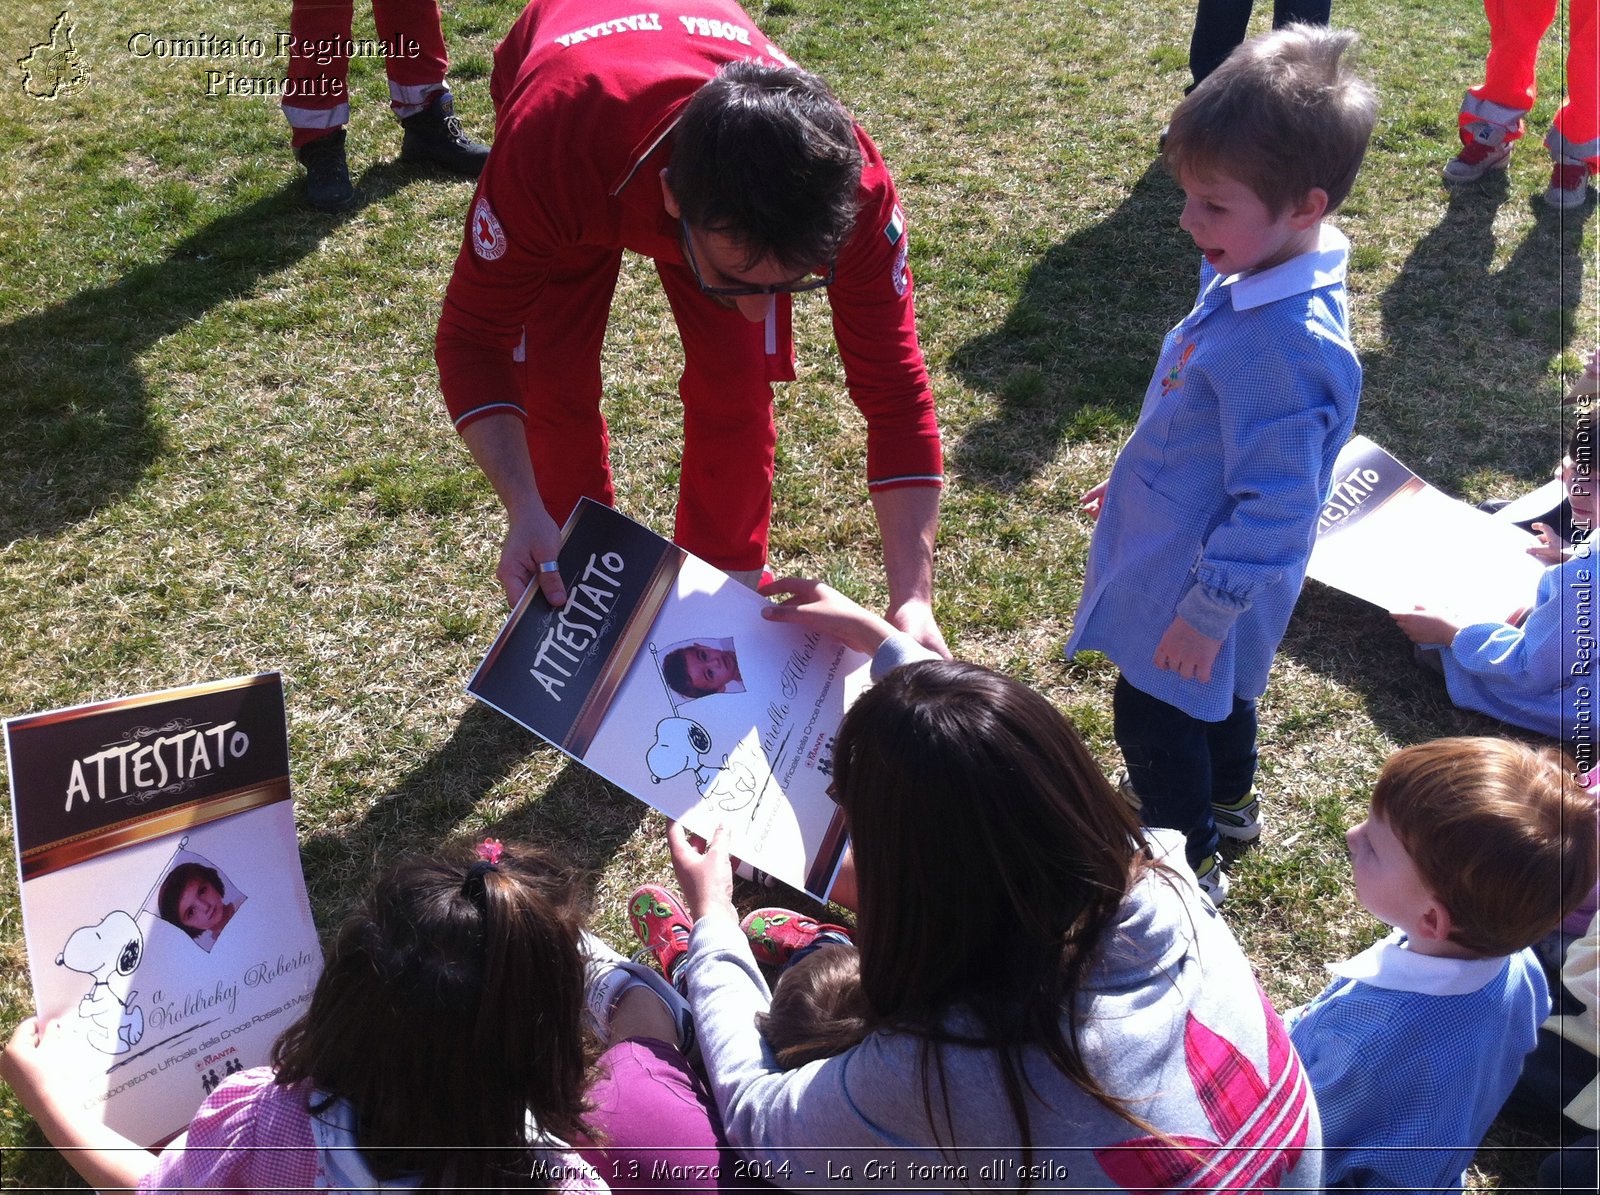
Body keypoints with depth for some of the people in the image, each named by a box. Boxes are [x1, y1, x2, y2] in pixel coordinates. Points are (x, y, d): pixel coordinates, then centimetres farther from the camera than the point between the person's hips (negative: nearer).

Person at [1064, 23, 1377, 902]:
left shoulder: (1287, 346, -38)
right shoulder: (1254, 278, -7)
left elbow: (1272, 508, -31)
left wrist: (1206, 610, -21)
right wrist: (1137, 481, 19)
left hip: (1201, 580, -9)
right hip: (1178, 533, 9)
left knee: (1155, 714, 13)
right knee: (1215, 697, 31)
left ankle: (1188, 863, 34)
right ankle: (1226, 800, 56)